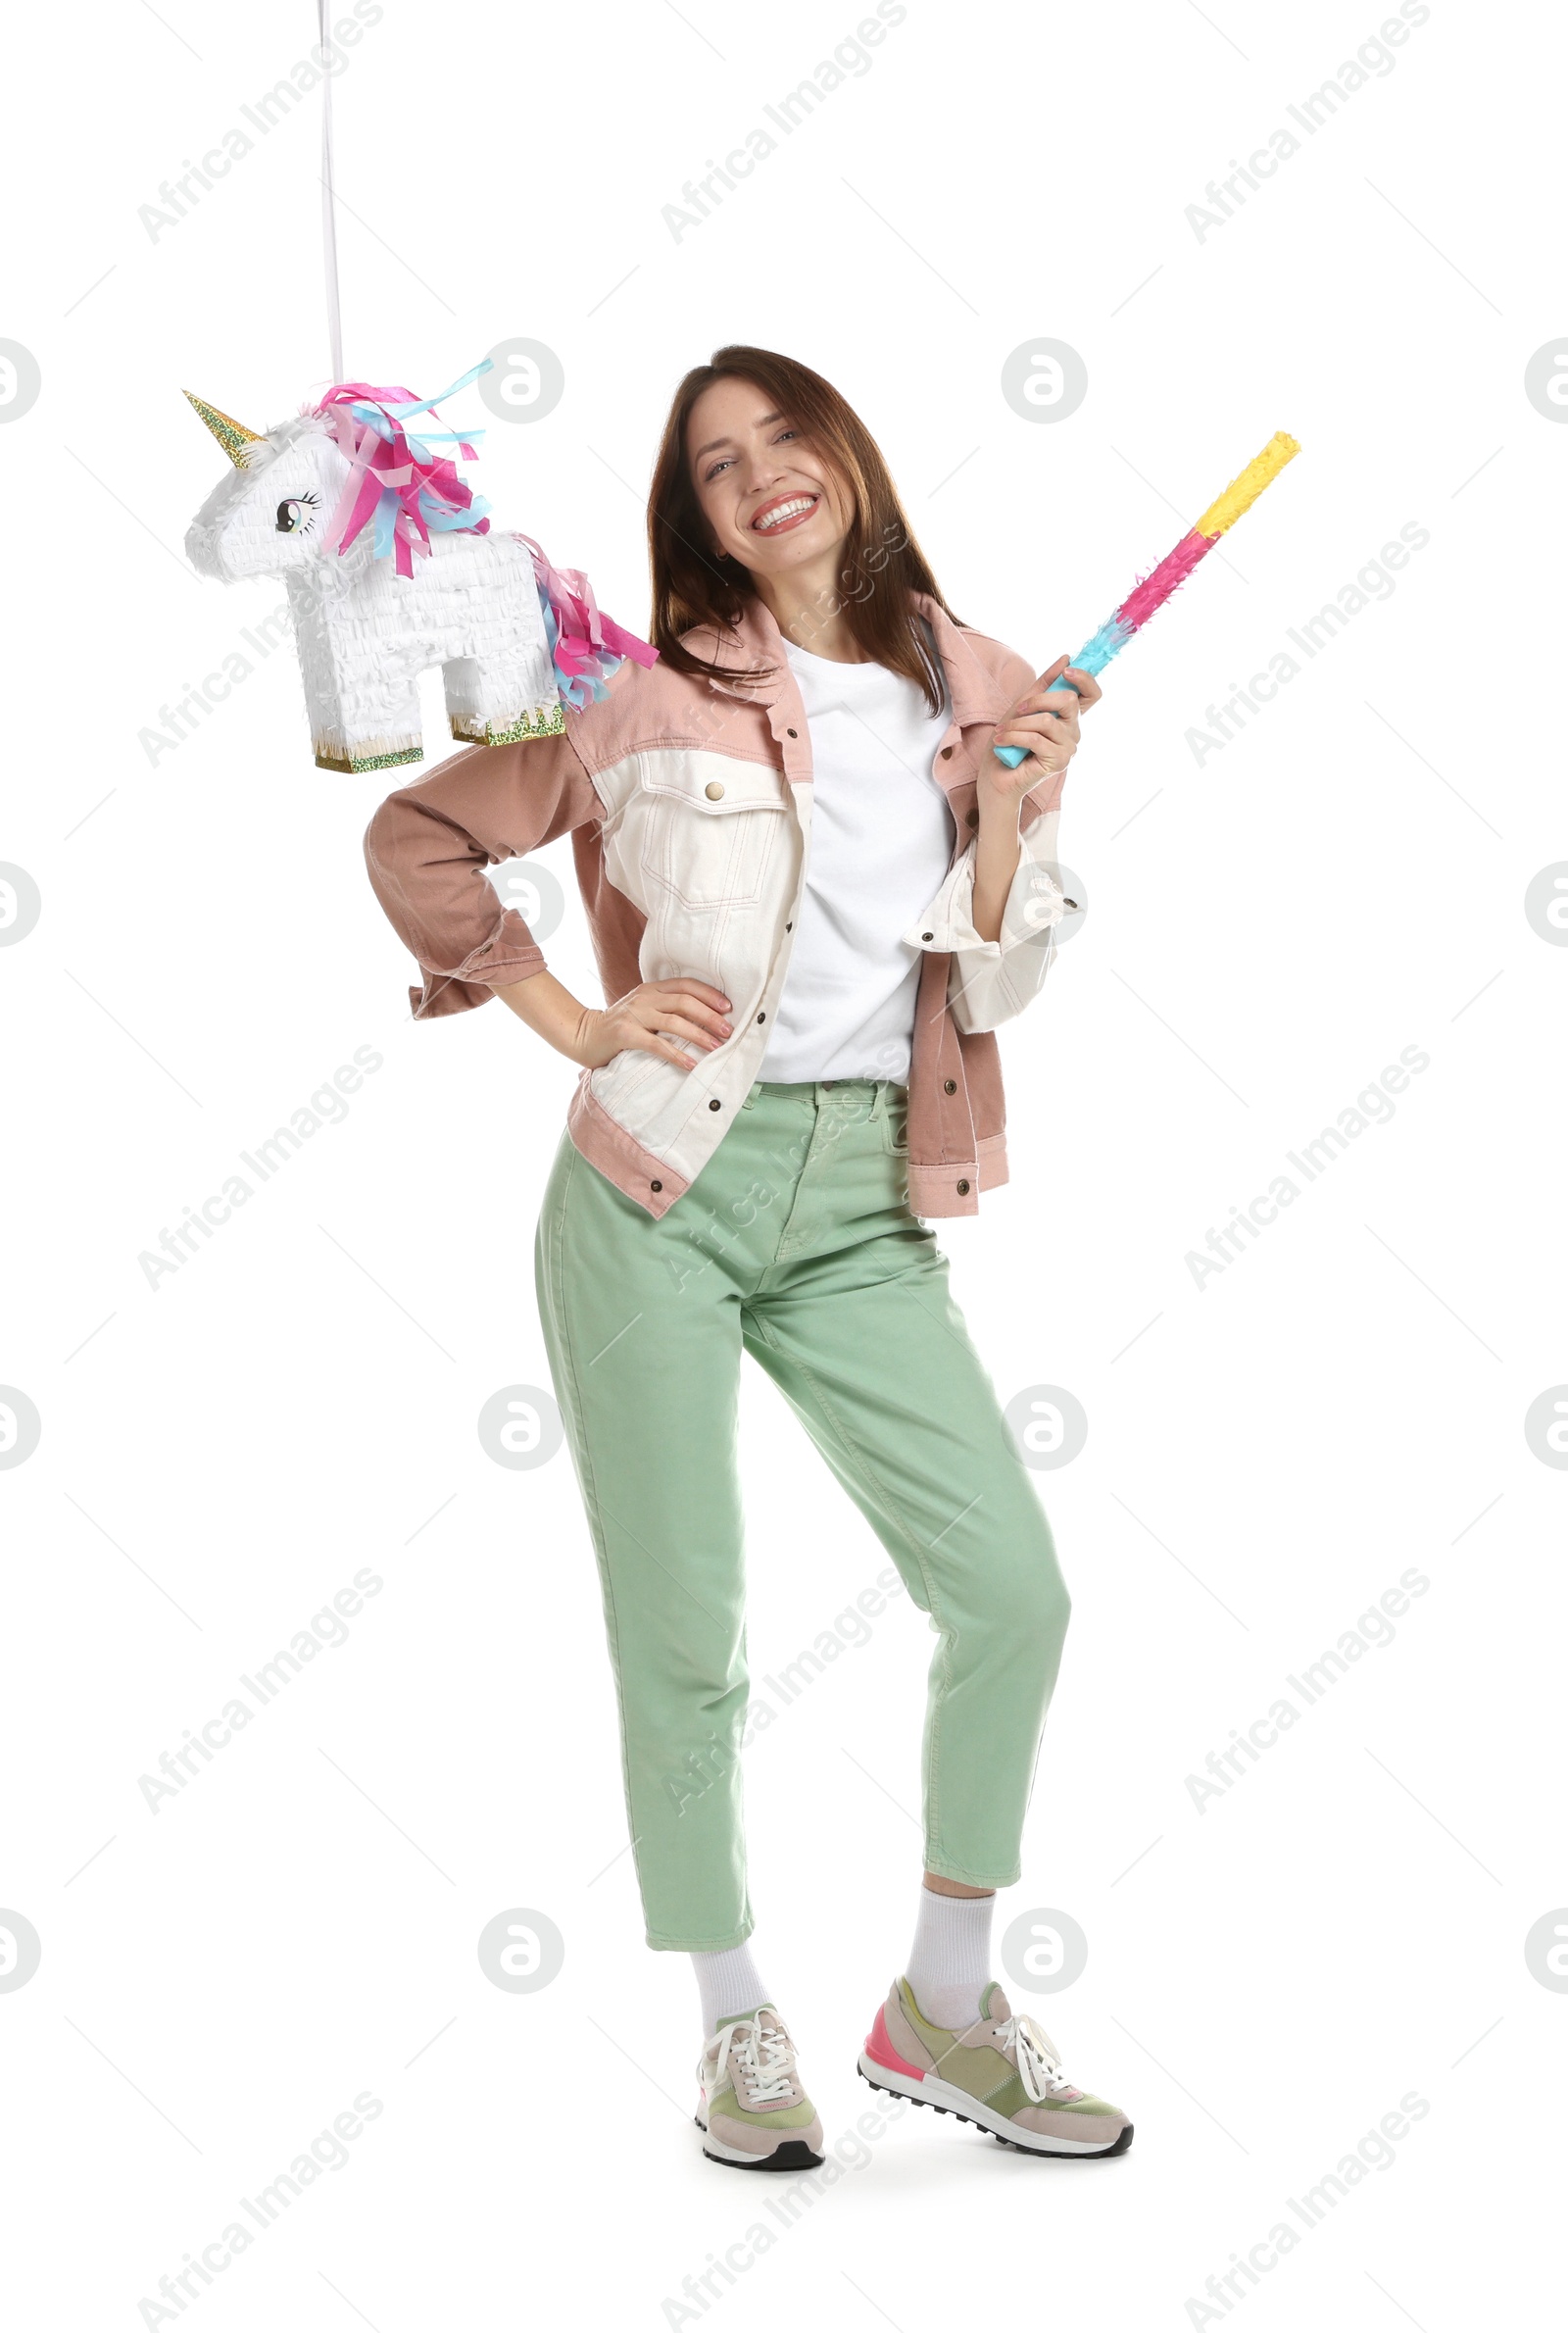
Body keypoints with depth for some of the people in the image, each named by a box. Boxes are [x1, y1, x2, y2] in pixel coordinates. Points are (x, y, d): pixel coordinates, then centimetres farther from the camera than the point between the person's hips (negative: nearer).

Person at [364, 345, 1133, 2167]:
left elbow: (991, 991, 7)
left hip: (862, 1211, 3)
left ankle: (942, 2007, 17)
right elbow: (415, 836, 6)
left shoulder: (980, 691, 7)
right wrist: (573, 1025, 0)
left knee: (1012, 1591, -2)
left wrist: (1014, 812, -9)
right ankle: (736, 2025, 21)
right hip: (663, 1190, -3)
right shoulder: (655, 694, -1)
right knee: (684, 1634, 1)